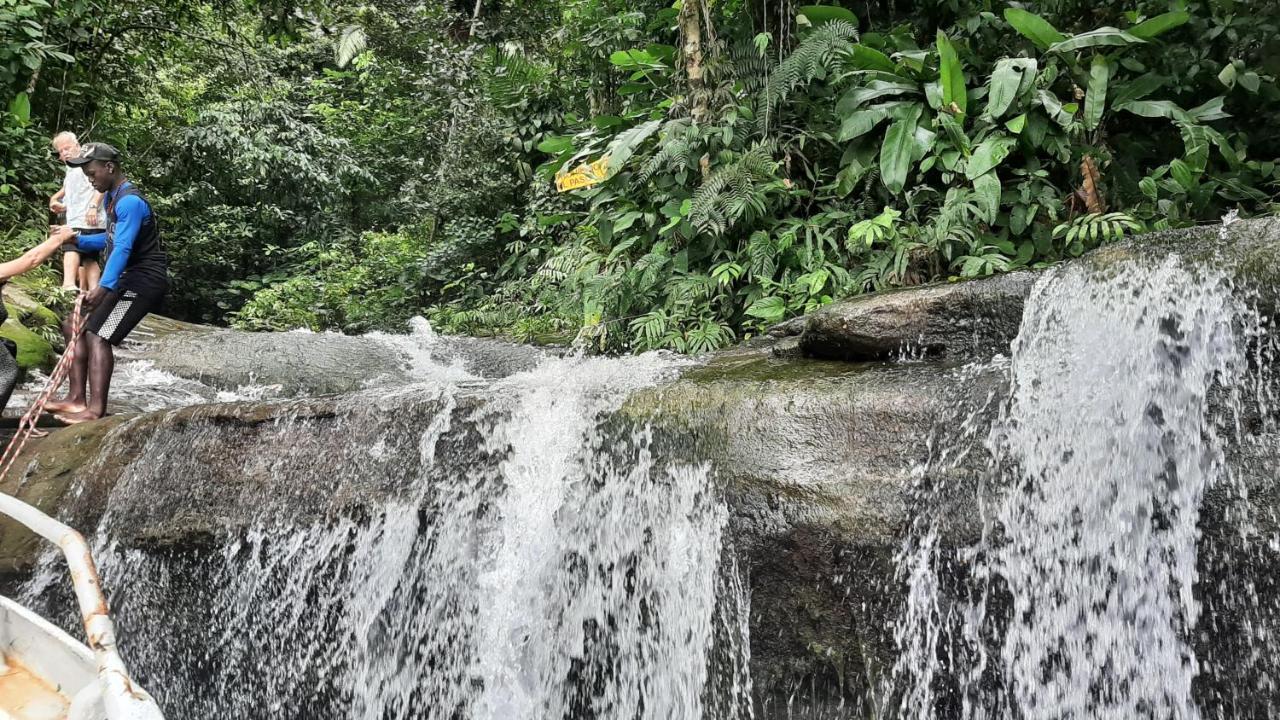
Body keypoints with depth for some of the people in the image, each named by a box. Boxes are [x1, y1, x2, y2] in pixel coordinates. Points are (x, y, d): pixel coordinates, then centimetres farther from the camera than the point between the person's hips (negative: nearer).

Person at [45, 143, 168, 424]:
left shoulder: (130, 201, -17)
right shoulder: (112, 198, 15)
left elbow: (123, 248, -30)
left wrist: (103, 287, -40)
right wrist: (78, 240, 13)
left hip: (145, 280, -10)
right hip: (127, 280, 10)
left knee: (97, 335, -20)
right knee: (76, 326, 9)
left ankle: (96, 409, -24)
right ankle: (76, 398, 8)